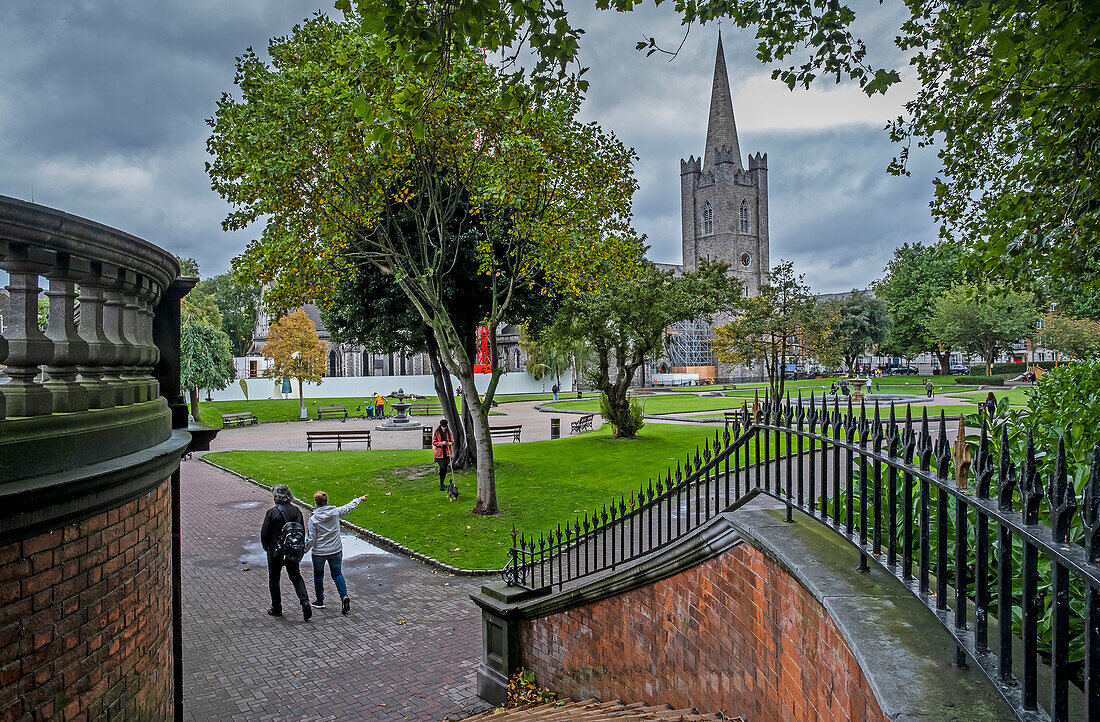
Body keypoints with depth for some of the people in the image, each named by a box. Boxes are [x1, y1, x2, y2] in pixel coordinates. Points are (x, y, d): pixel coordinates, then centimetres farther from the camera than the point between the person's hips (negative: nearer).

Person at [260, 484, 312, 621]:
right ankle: (305, 602, -4)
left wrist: (266, 547, 10)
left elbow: (264, 533, -9)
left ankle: (276, 608, 24)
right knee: (296, 577, 14)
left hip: (276, 551, -3)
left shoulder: (271, 512, -14)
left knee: (274, 579, 15)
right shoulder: (296, 511, -2)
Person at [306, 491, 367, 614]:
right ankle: (344, 596, -3)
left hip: (319, 552, -2)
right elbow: (349, 507, 10)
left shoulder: (313, 519, -16)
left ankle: (319, 601, 31)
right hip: (336, 550, 2)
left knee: (318, 575, 19)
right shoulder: (335, 512, -10)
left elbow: (312, 540, -14)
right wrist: (359, 499, 28)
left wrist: (305, 548, 6)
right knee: (337, 573, 17)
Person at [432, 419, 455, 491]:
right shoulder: (437, 432, -4)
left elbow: (452, 441, 8)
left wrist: (449, 443, -15)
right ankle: (441, 484, -6)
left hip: (447, 452, 4)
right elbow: (434, 442, -3)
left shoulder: (449, 432, 4)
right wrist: (441, 443, -19)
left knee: (445, 468, 8)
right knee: (442, 468, -16)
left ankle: (442, 483, 24)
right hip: (439, 453, -4)